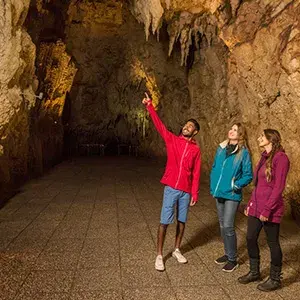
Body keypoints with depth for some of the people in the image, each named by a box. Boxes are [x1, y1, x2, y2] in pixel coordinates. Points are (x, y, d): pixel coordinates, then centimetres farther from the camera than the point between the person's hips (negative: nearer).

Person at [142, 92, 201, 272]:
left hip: (186, 191, 2)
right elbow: (159, 125, -7)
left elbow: (196, 173, 3)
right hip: (171, 188, -2)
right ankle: (159, 255, 12)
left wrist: (195, 193, 1)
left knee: (182, 221, 12)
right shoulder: (172, 140, 2)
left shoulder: (196, 149, 4)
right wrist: (150, 106, -15)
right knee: (165, 221, 0)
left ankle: (177, 250, 31)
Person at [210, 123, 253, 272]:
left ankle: (232, 259, 11)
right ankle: (227, 253, 32)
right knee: (222, 225, 15)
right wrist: (213, 186, 9)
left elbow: (248, 175, -6)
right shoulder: (221, 149, 6)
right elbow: (214, 168, 15)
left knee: (228, 226, -6)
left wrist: (237, 185, -16)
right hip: (219, 193, 6)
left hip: (232, 195, -6)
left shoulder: (243, 152, -9)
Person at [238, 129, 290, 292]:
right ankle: (254, 272, 32)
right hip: (255, 207, 8)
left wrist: (267, 210, -18)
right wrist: (250, 204, 13)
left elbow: (279, 187, -18)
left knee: (272, 243, 7)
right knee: (250, 238, 14)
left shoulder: (280, 158, -14)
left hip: (270, 210, -8)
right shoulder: (264, 157, 12)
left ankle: (275, 279, 24)